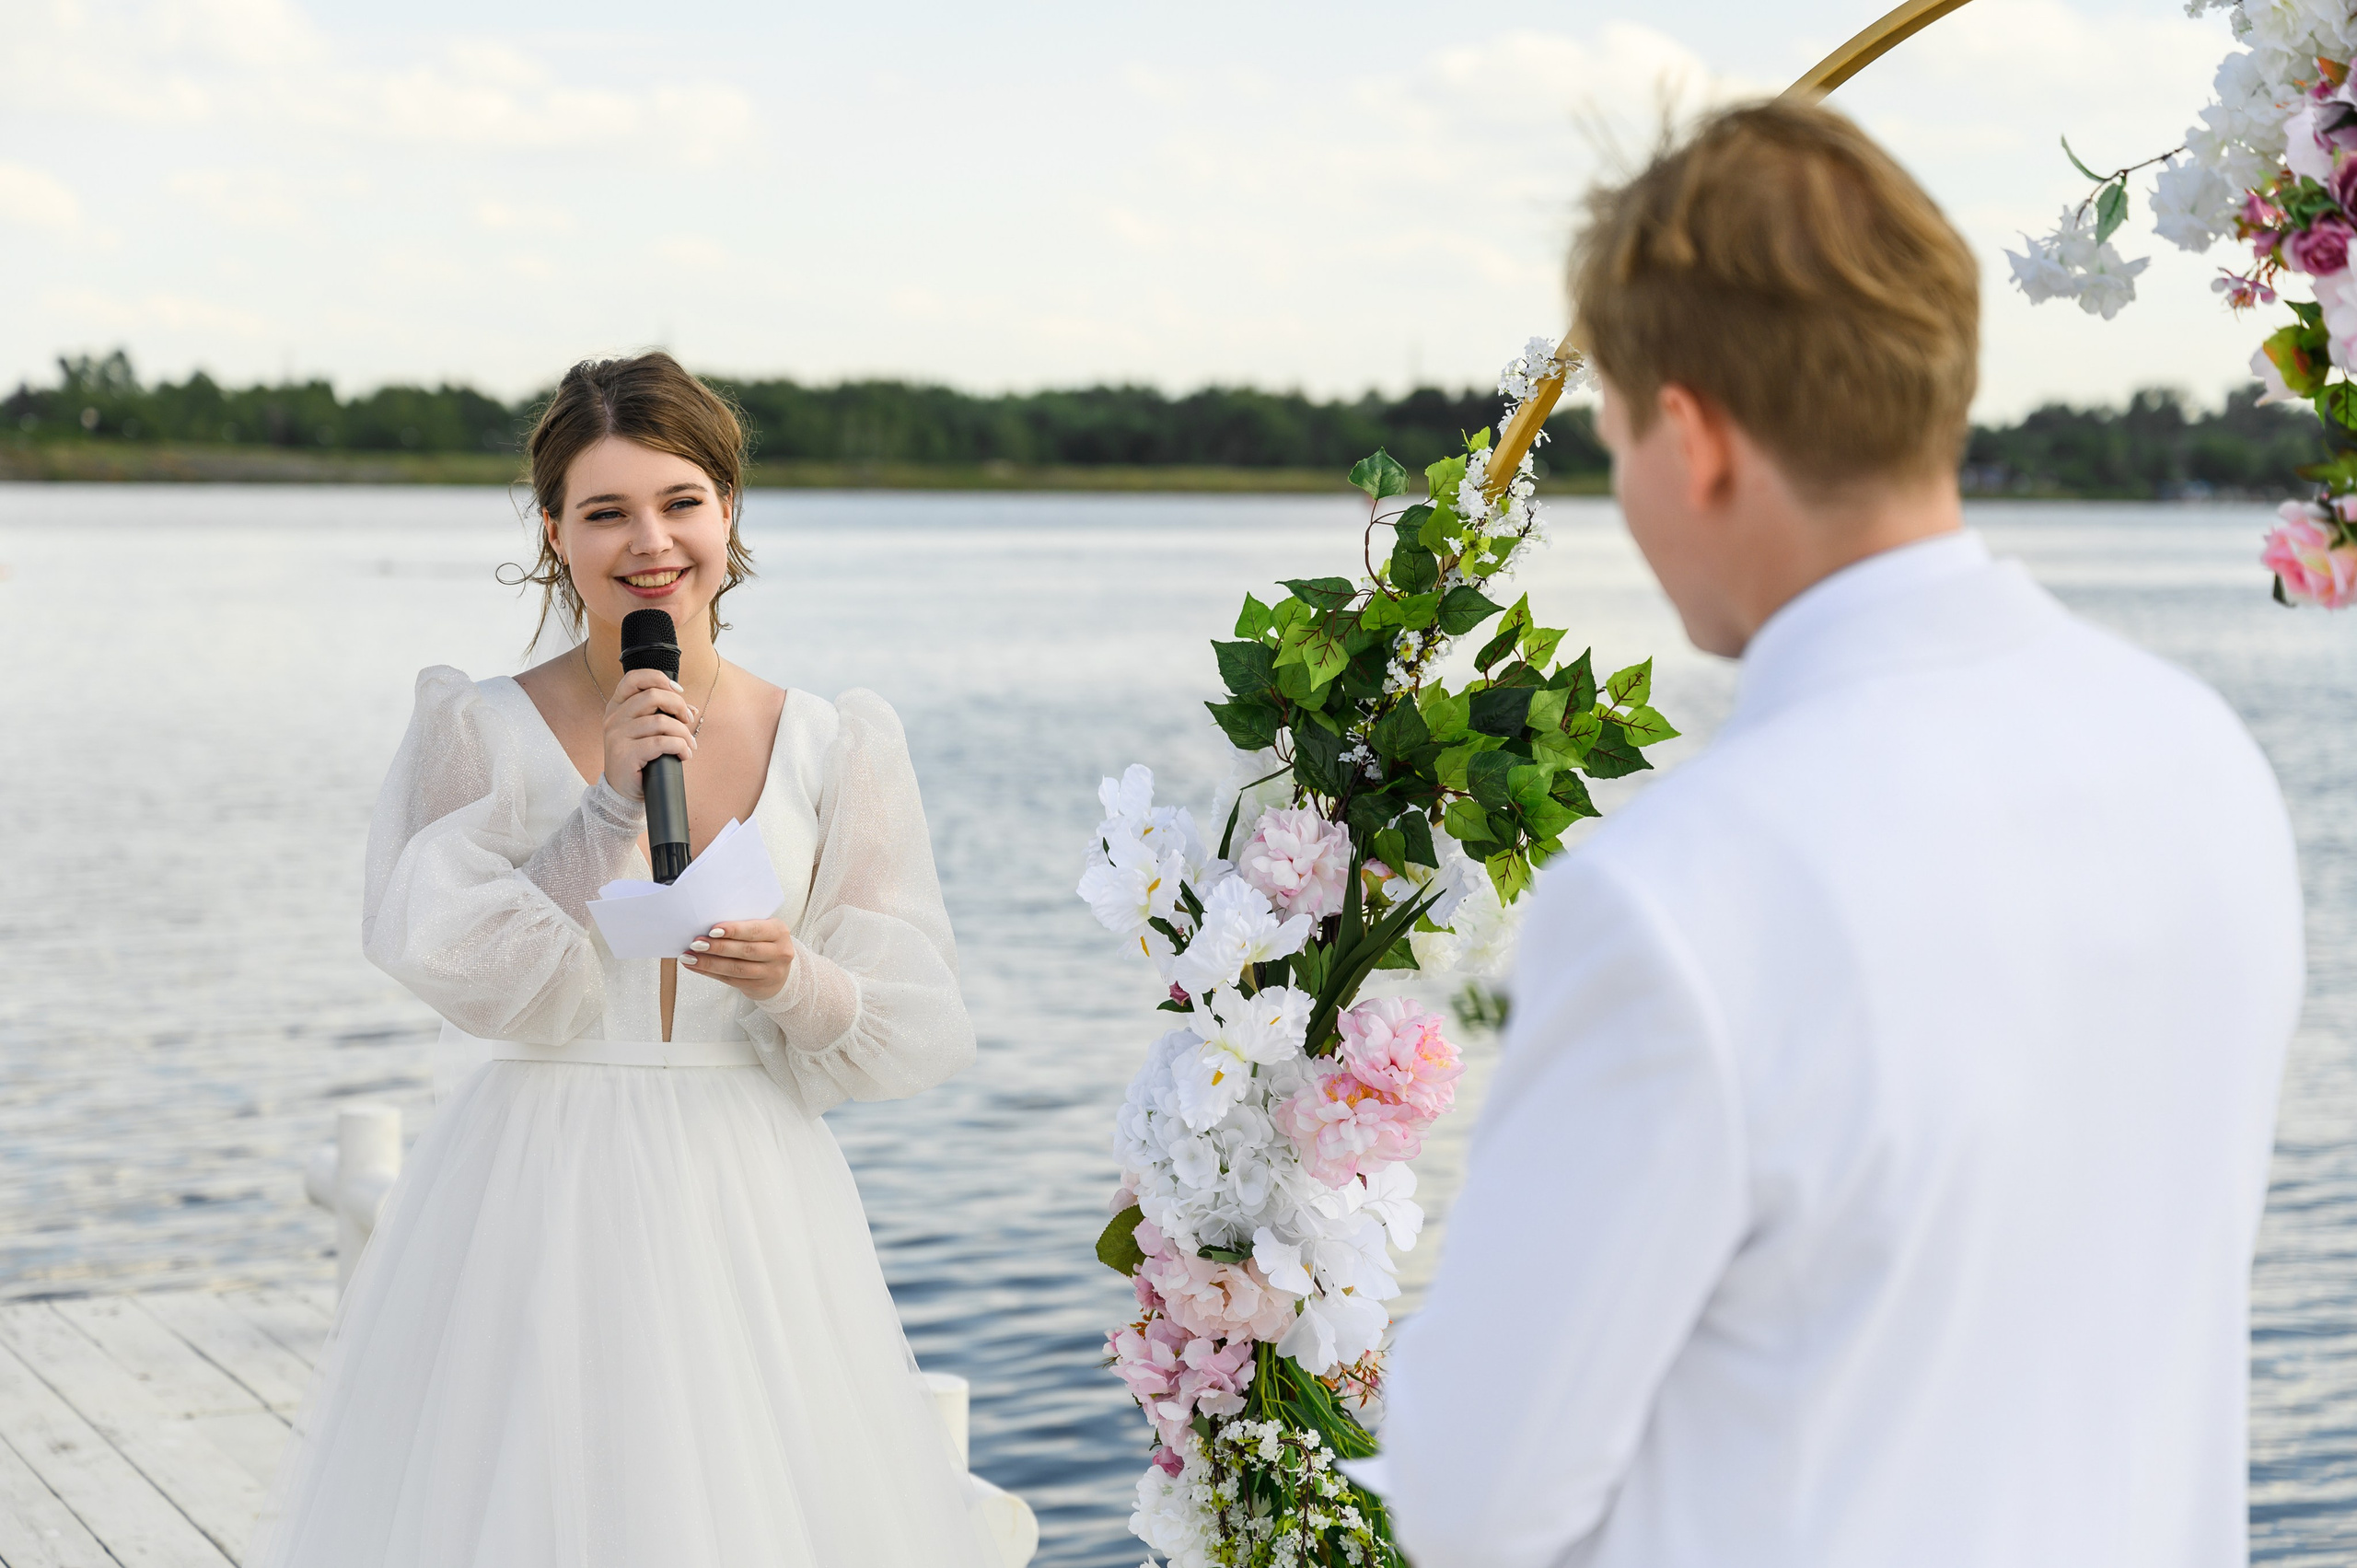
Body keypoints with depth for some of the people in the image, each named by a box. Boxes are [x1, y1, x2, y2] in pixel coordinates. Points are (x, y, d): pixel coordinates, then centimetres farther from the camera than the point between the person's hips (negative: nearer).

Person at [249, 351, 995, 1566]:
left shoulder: (832, 749, 4)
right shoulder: (479, 730, -1)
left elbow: (912, 1027, 3)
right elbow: (444, 960, -12)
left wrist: (796, 983, -16)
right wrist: (609, 807, -18)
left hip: (747, 1207, 2)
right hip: (535, 1201, -1)